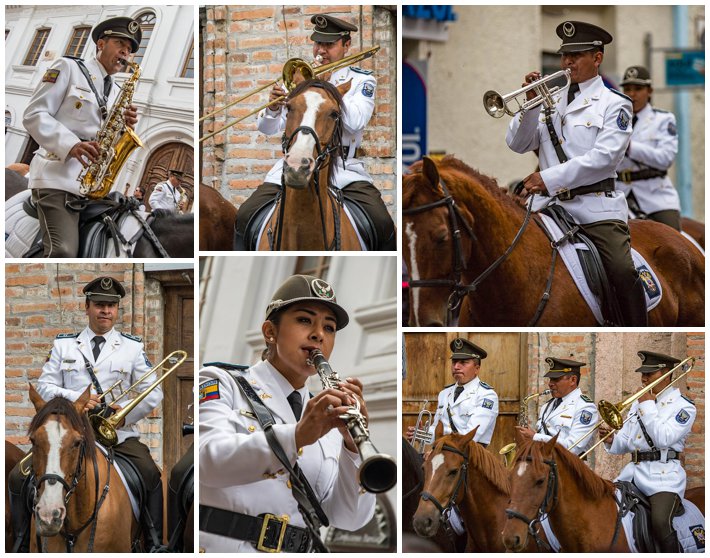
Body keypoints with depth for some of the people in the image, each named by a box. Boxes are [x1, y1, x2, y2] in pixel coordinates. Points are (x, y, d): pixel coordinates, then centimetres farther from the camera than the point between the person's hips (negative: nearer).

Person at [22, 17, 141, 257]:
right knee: (63, 254, -24)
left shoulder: (117, 93, 23)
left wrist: (124, 127, -3)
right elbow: (34, 115, -4)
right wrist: (71, 145, -19)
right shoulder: (68, 68, 6)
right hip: (57, 177, -7)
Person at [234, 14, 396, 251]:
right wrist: (273, 108, -15)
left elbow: (356, 121, -14)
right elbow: (268, 129, 7)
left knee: (381, 223, -24)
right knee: (245, 217, -15)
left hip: (344, 168, -2)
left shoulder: (362, 80, 6)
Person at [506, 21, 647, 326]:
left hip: (596, 206, -5)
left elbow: (603, 158, -10)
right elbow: (517, 144, 11)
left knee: (623, 273, -20)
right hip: (553, 206, 5)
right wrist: (530, 104, -6)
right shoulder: (549, 102, 18)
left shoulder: (614, 104, 3)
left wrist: (549, 179, -16)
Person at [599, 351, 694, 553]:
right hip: (633, 469, 7)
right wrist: (611, 440, -5)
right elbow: (624, 443, 18)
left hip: (663, 474, -7)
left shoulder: (684, 407, -2)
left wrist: (648, 406, -10)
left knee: (660, 523, -30)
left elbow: (663, 439, -16)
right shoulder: (638, 403, 19)